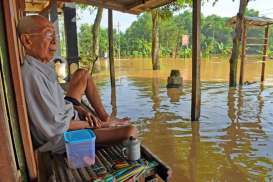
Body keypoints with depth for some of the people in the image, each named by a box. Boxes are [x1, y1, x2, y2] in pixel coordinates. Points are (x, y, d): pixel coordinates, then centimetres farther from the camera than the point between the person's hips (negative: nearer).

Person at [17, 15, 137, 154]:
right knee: (130, 131, -20)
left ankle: (105, 118, 13)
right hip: (61, 138, -9)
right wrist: (90, 124, -13)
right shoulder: (31, 75, -28)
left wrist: (80, 110, -2)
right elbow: (55, 126, -27)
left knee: (82, 74, 18)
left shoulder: (43, 66, 0)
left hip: (64, 115, 10)